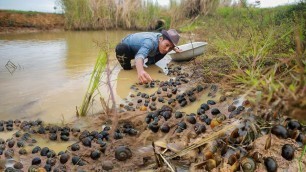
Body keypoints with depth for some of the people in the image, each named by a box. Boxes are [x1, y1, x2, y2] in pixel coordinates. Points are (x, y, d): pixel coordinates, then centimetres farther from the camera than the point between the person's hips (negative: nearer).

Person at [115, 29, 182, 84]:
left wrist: (175, 48, -11)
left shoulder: (164, 39, -20)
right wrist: (140, 71, -82)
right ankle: (127, 69, -16)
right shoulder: (150, 42, -43)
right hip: (126, 46, -6)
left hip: (139, 48, 6)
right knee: (121, 48, -42)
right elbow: (140, 55, -63)